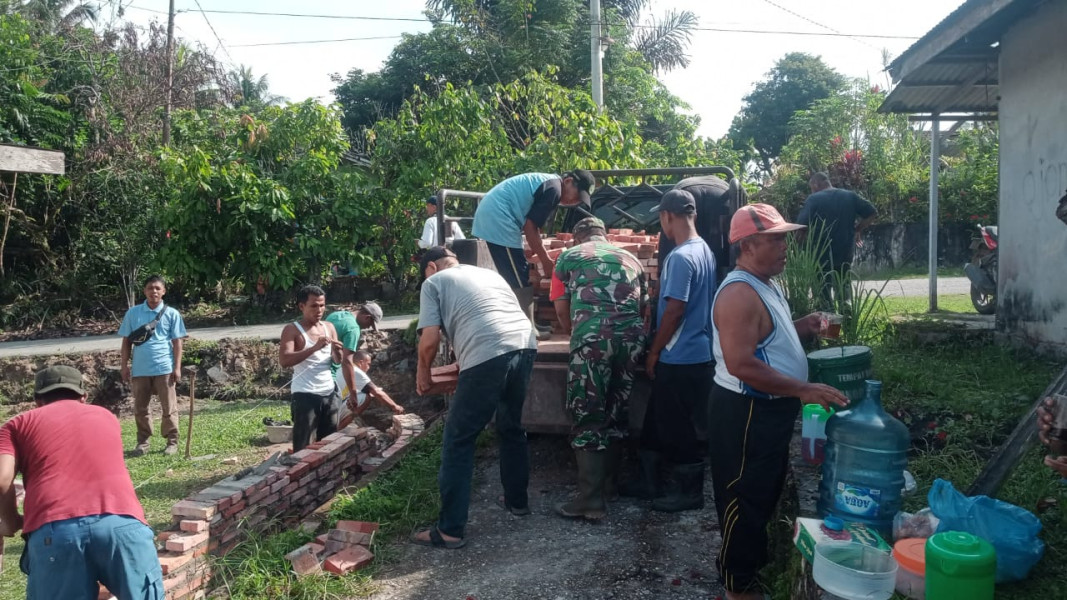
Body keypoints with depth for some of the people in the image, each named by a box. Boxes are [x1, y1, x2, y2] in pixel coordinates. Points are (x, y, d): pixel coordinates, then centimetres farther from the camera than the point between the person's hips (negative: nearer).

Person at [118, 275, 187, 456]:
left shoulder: (171, 314, 2)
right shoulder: (133, 313, 6)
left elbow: (177, 342, 2)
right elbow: (127, 341, 9)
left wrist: (177, 367, -4)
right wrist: (124, 366, 5)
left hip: (164, 368, -2)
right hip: (140, 369, 2)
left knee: (169, 408, 3)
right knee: (140, 408, 9)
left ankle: (172, 441, 12)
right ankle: (143, 442, 20)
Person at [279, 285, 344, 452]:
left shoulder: (329, 327, 10)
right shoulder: (292, 330, -7)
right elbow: (284, 361, -20)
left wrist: (337, 351, -12)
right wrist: (314, 348, -28)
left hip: (329, 393, 6)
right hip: (305, 396, -6)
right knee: (302, 447, -1)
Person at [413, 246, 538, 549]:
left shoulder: (434, 282, 13)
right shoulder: (489, 273, 31)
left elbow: (430, 340, 3)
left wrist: (423, 373, 22)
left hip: (488, 356, -6)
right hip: (525, 346, 7)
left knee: (458, 442, 5)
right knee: (511, 427, 27)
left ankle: (450, 530, 8)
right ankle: (517, 500, 40)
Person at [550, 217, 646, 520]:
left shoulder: (569, 257, 17)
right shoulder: (631, 259, 27)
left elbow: (561, 308, 16)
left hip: (593, 337, -4)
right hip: (632, 337, 4)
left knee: (588, 416, 0)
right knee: (617, 411, 16)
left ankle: (591, 500, -1)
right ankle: (608, 483, 28)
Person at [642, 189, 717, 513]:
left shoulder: (680, 257, -20)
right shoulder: (705, 250, 8)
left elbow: (674, 310, -21)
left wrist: (654, 352, -11)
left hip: (679, 357, -9)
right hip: (699, 353, 9)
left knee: (674, 427, 3)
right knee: (683, 425, 18)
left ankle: (688, 490, 14)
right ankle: (687, 482, 29)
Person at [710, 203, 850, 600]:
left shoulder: (766, 285, 9)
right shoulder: (739, 293, -24)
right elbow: (741, 364, -31)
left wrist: (804, 327, 6)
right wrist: (802, 389, -30)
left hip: (771, 408, 10)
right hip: (745, 411, -10)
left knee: (766, 491, 23)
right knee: (744, 496, 3)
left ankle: (756, 559, 41)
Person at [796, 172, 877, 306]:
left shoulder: (813, 199, -9)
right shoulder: (850, 196, 6)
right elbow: (872, 213, 7)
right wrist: (857, 230, 16)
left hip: (821, 258, -4)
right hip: (845, 256, 4)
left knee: (823, 298, 4)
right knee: (843, 296, 17)